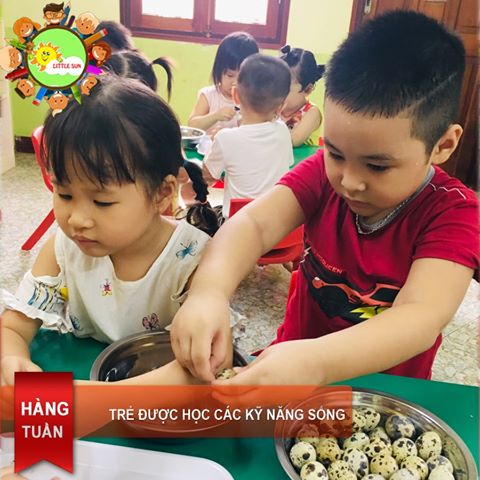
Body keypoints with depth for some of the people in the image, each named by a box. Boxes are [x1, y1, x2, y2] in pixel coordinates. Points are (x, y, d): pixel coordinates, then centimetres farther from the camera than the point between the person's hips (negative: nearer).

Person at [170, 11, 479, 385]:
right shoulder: (325, 170, -7)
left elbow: (422, 318, -29)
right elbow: (254, 223, -20)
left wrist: (314, 362, -44)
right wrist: (209, 291, -39)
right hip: (295, 352, 2)